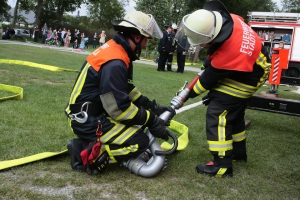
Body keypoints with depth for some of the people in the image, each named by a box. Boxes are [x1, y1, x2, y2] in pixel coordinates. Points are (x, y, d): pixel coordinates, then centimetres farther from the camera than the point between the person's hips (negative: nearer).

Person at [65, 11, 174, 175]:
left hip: (92, 112, 10)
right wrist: (152, 120, -15)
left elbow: (127, 89, 17)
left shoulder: (115, 49, 7)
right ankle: (88, 154, -8)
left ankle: (94, 142, 8)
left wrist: (153, 107, 11)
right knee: (140, 142, -15)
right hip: (88, 120, -10)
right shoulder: (114, 63, -24)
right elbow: (119, 108, -25)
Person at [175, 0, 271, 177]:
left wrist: (193, 92, -6)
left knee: (218, 111, -14)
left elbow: (212, 76, -22)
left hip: (248, 75, -9)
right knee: (233, 110, 19)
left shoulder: (230, 52, -39)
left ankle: (222, 164, -10)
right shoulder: (224, 18, -19)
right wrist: (210, 59, 5)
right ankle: (239, 152, 36)